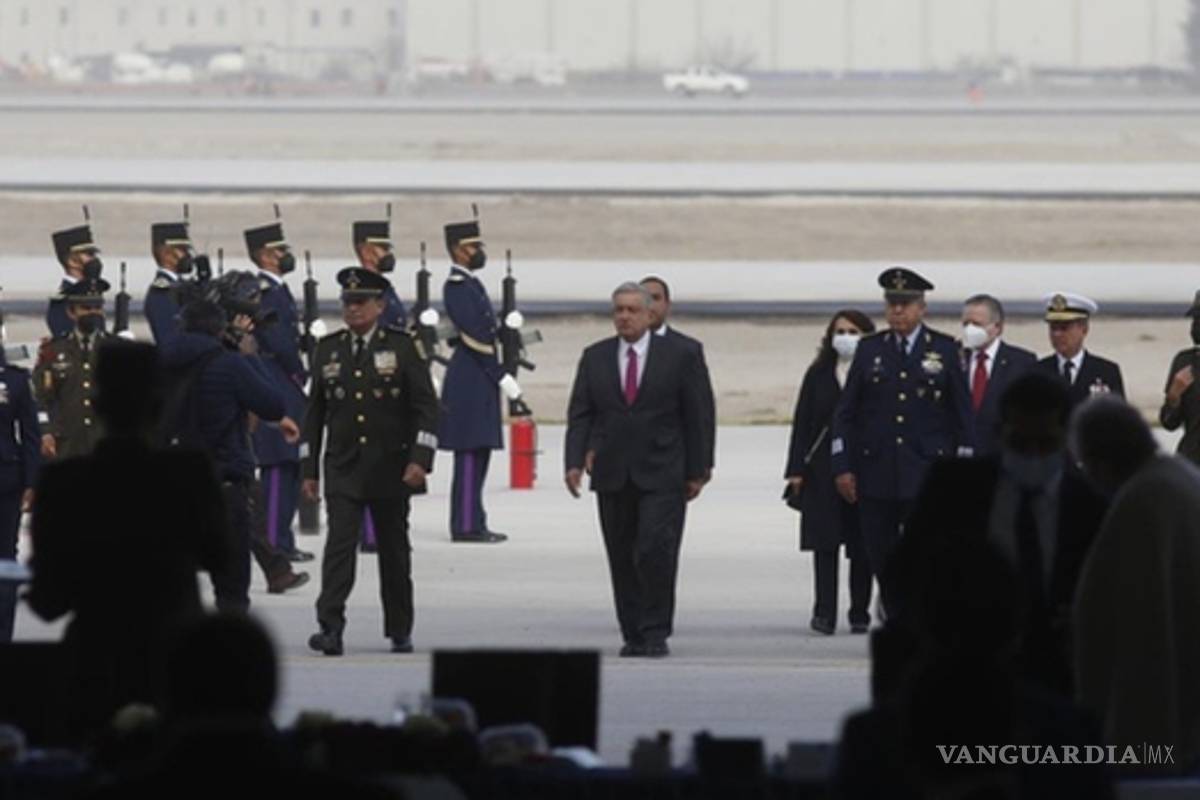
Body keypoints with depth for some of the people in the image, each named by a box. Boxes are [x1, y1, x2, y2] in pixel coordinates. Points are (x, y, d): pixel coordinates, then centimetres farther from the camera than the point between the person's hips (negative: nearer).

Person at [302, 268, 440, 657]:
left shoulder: (401, 347, 0)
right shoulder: (328, 349, 7)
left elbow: (426, 406, -4)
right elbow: (315, 412, 11)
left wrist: (420, 459, -15)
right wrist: (309, 468, 7)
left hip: (391, 470, -1)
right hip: (343, 470, 1)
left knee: (394, 550, 9)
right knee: (339, 545, -13)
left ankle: (400, 631, 20)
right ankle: (330, 628, -20)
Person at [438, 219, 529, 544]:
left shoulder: (470, 283, 17)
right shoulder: (457, 286, -13)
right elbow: (474, 337, -18)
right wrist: (501, 377, -17)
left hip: (479, 381, 10)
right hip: (471, 380, -10)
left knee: (477, 454, 10)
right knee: (470, 454, -8)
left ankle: (472, 523, 13)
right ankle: (466, 525, -6)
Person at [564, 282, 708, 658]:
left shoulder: (679, 355, 2)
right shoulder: (595, 358, 9)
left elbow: (694, 416, 5)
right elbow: (580, 414, 6)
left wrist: (695, 471, 3)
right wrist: (575, 461, -8)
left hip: (661, 475, -3)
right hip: (612, 476, 3)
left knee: (655, 552, -14)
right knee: (622, 559, 5)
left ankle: (656, 633, -7)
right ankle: (633, 634, 12)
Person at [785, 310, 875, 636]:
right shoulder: (819, 374, 8)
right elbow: (802, 423, 7)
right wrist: (797, 469, 0)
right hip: (823, 470, 2)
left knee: (862, 546, 3)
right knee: (825, 541, -4)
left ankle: (860, 613, 12)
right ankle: (824, 612, -5)